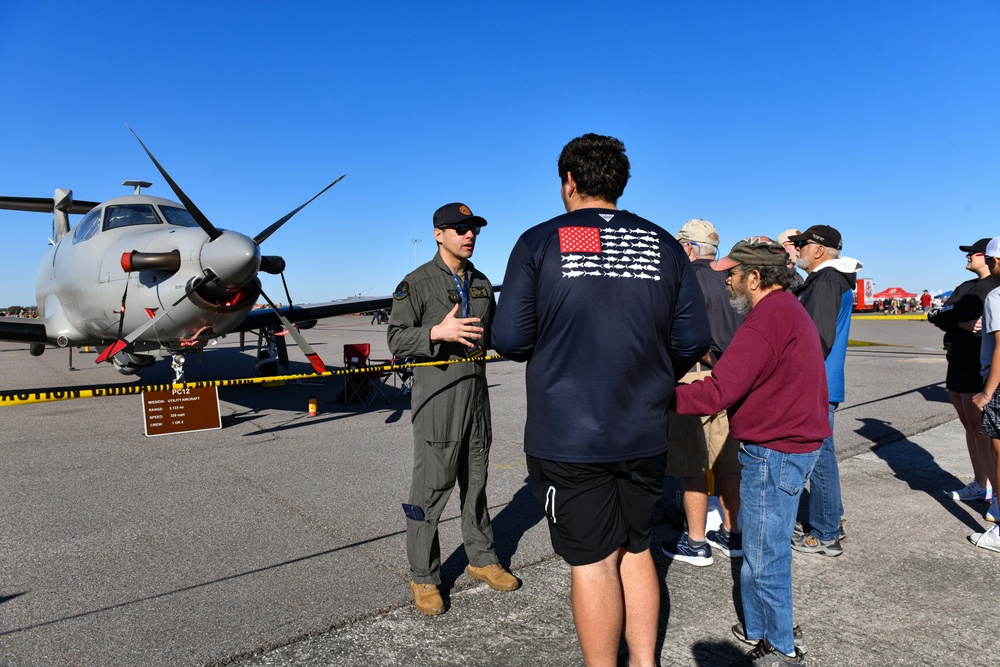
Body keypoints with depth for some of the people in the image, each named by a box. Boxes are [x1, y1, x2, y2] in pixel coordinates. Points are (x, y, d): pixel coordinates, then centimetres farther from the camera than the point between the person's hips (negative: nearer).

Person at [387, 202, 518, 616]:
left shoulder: (482, 283, 15)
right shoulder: (416, 283, -4)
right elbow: (397, 339, -9)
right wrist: (437, 332, -25)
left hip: (477, 393, 6)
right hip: (437, 398, -6)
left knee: (476, 480, 16)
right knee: (431, 487, -1)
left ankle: (482, 559, 31)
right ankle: (424, 578, 13)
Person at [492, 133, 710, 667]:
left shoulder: (540, 242, -6)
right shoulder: (664, 246, 4)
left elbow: (510, 340, -10)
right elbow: (693, 340, 4)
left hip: (568, 438, -4)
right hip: (644, 435, 4)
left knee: (593, 562, 8)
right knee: (635, 550, 19)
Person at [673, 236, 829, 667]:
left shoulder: (766, 321, -21)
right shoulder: (790, 309, 14)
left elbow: (716, 392, -27)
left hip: (774, 453, -11)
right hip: (796, 442, 11)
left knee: (764, 558, 4)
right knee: (759, 549, 20)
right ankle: (756, 631, 34)